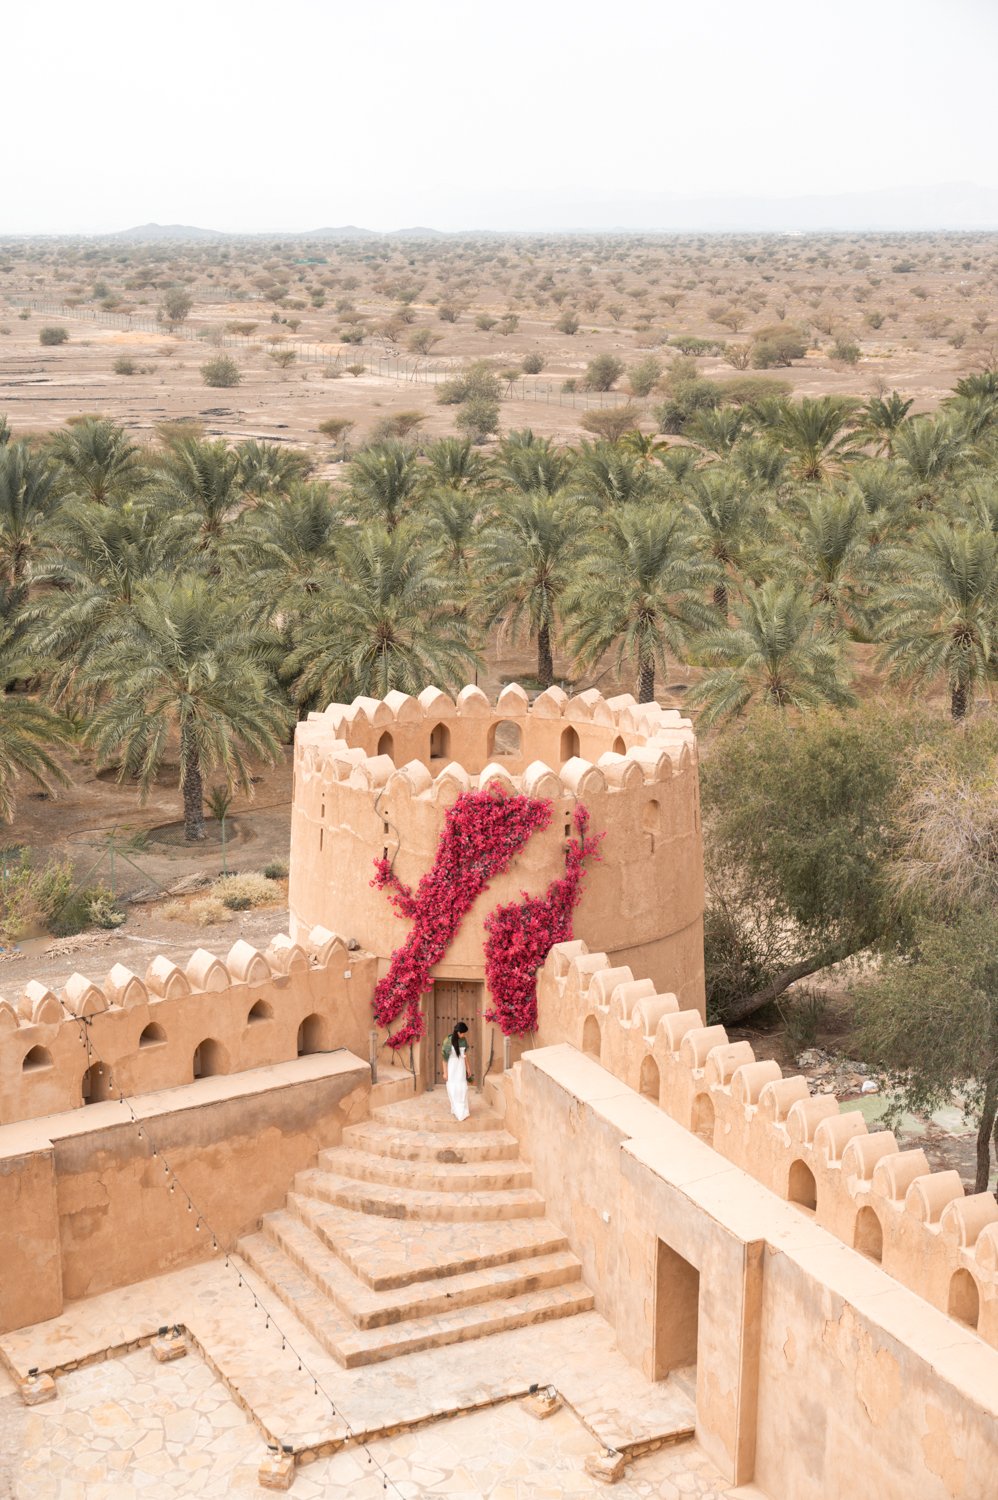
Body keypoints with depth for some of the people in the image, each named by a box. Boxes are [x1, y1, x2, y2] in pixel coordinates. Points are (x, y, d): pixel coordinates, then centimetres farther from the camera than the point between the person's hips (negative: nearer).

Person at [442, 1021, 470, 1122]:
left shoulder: (463, 1040, -1)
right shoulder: (448, 1041, -15)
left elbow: (465, 1055, 9)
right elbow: (444, 1057, -10)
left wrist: (467, 1068, 11)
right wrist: (445, 1072, -10)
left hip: (461, 1066, 4)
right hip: (451, 1067, -4)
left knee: (462, 1088, 1)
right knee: (453, 1089, 1)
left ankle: (462, 1111, 8)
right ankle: (456, 1110, 13)